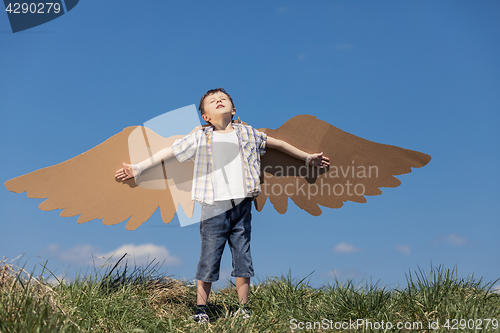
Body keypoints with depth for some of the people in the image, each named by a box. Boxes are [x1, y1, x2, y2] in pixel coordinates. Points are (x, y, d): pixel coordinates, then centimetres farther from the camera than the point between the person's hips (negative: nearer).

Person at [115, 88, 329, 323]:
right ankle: (201, 308, 16)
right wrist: (137, 168, 1)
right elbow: (167, 153, 5)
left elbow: (277, 144, 22)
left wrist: (307, 157, 27)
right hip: (214, 207, -2)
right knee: (209, 259, 0)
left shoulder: (247, 133, 11)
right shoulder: (199, 139, 4)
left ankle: (243, 308, 21)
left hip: (242, 206, 2)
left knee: (243, 258, 7)